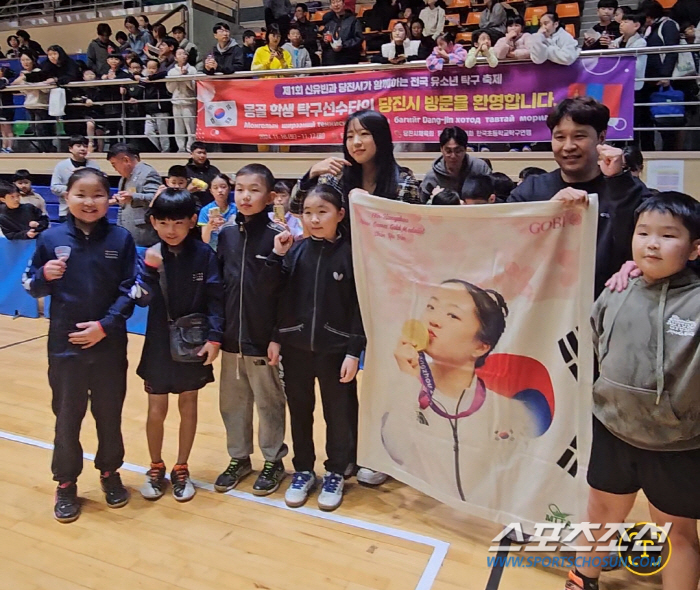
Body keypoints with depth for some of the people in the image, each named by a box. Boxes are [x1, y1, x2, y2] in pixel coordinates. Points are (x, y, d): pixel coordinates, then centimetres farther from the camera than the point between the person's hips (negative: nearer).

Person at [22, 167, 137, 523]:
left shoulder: (121, 239, -5)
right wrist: (44, 275, -16)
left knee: (110, 415, 13)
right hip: (65, 345, 1)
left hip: (109, 345, 0)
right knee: (67, 418, 12)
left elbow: (130, 291, -6)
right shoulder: (51, 239, -3)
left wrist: (104, 326, -16)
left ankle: (110, 473, 35)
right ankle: (66, 484, 29)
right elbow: (32, 288, 5)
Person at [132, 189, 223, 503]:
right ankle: (156, 468, 31)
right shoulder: (151, 255, -6)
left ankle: (181, 469, 29)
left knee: (188, 406, 13)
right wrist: (150, 269, -26)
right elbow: (143, 299, -12)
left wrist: (214, 337, -14)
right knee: (156, 411, 8)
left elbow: (215, 298, -8)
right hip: (159, 344, 1)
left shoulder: (203, 254, -10)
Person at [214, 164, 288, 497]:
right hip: (231, 337, 5)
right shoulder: (227, 234, 4)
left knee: (269, 403, 10)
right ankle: (239, 458, 34)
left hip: (263, 339, -5)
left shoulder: (276, 236, -11)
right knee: (232, 402, 16)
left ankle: (273, 461, 28)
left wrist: (278, 337, -13)